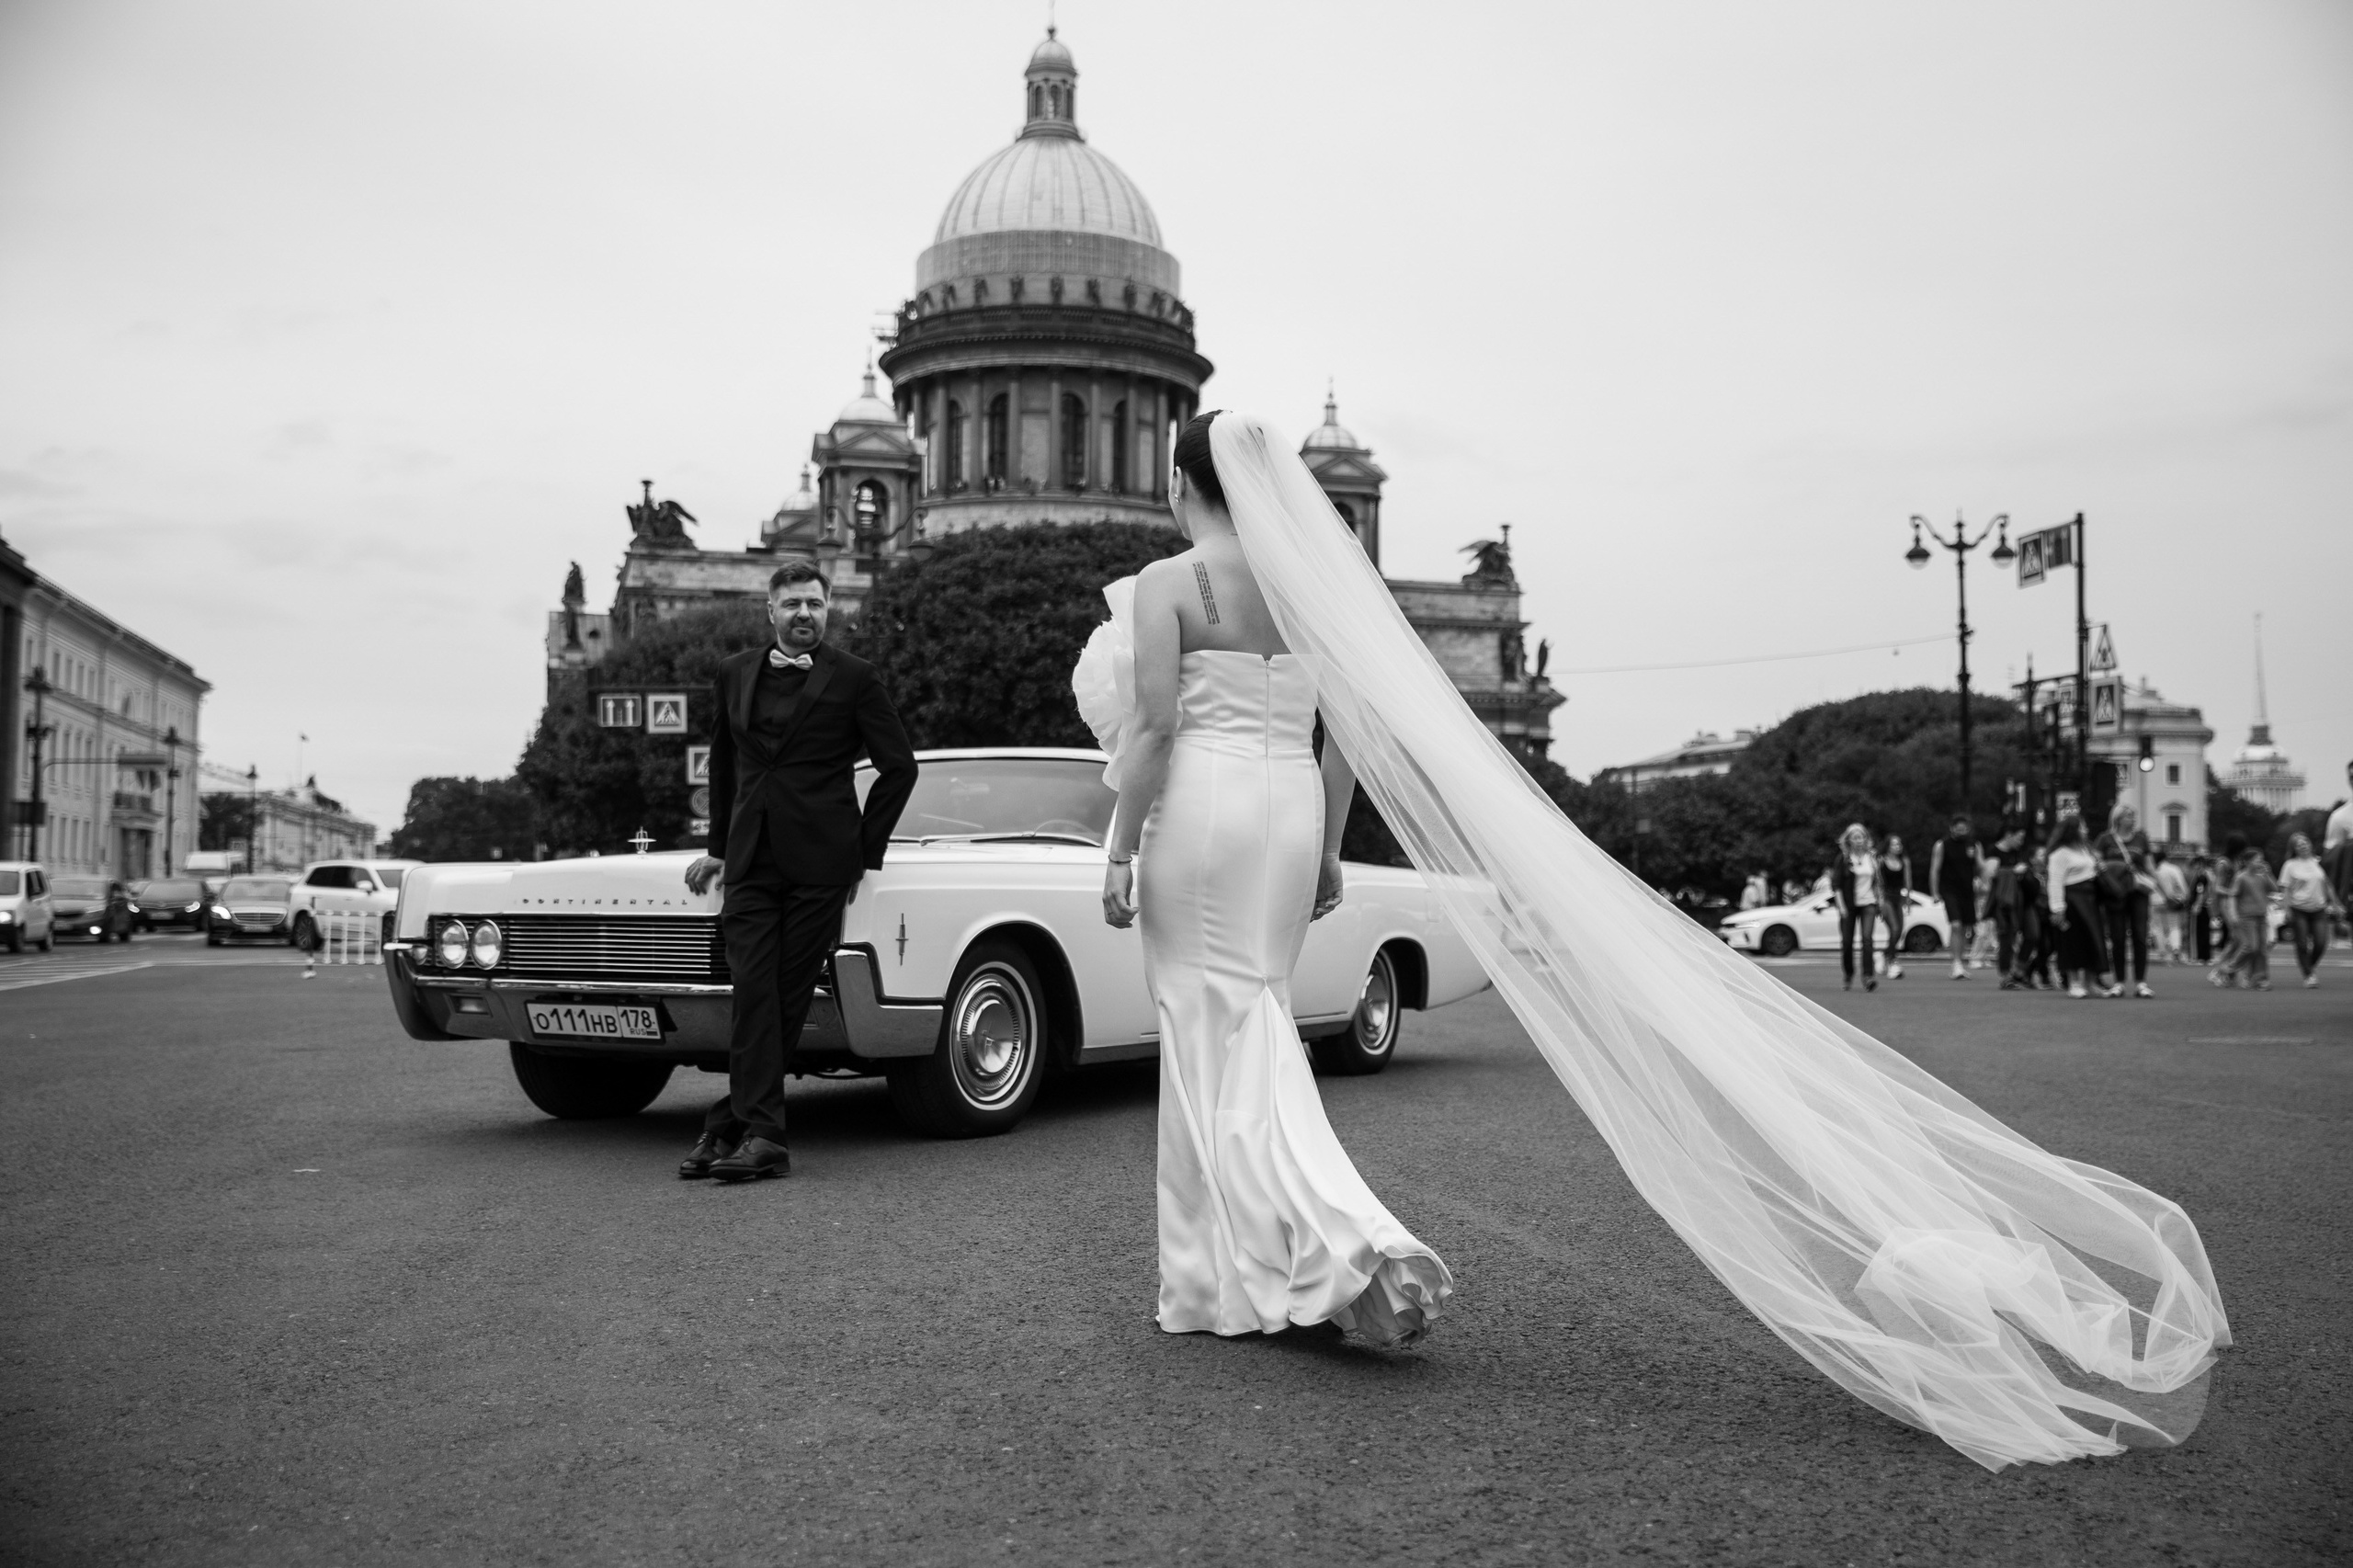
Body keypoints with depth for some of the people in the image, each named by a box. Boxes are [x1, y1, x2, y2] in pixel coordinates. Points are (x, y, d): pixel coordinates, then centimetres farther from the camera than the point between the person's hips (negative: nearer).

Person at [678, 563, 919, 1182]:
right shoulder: (734, 673, 13)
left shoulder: (854, 679, 1)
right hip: (750, 861, 3)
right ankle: (762, 1137, -9)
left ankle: (730, 1125, 6)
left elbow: (899, 766, 3)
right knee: (753, 992, -8)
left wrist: (865, 850, 1)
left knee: (787, 994, -2)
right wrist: (719, 845, 22)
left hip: (820, 861, -3)